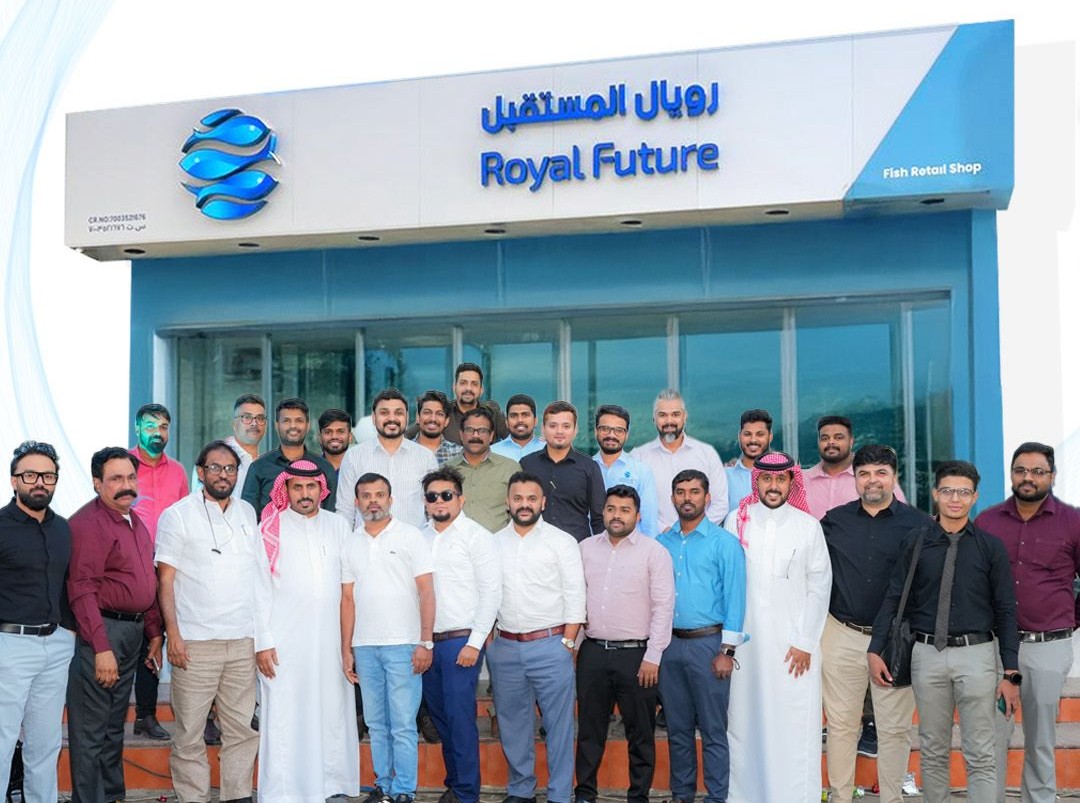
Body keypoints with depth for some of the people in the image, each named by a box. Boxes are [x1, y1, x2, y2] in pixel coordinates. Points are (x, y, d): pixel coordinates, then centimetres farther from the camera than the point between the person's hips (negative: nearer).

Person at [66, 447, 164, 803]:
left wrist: (154, 632, 17)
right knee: (90, 731, -1)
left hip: (132, 633, 9)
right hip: (101, 631, -9)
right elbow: (82, 590, -20)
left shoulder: (136, 523, 15)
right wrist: (102, 648, -24)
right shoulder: (88, 523, -14)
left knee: (114, 725, 18)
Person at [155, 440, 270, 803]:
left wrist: (264, 635, 12)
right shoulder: (177, 515, 1)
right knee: (190, 731, -1)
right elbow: (165, 579, -2)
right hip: (195, 642, -4)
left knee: (243, 728, 6)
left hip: (242, 640, 4)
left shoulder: (247, 513, 14)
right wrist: (172, 633, -11)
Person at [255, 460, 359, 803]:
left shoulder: (339, 526, 10)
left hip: (331, 640, 3)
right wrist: (262, 642, -6)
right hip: (285, 642, -3)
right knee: (285, 716, -1)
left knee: (333, 712, 5)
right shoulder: (270, 528, 1)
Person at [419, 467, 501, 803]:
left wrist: (474, 643, -13)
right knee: (440, 716, 11)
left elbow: (492, 592, -9)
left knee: (460, 716, -6)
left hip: (461, 640, -5)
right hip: (428, 641, 5)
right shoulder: (421, 538, 11)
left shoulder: (476, 536, -4)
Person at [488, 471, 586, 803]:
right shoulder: (493, 543, 10)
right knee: (513, 725, 13)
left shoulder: (562, 541, -1)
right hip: (505, 647, 4)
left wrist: (567, 643, -9)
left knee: (558, 725, -1)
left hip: (550, 645, -4)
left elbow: (575, 597, -4)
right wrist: (487, 639, 3)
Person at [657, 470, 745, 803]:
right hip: (670, 644, 5)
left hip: (708, 643, -5)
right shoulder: (661, 543, 9)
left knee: (713, 731, 0)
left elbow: (734, 598, -8)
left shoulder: (724, 542, -5)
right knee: (677, 728, 14)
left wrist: (727, 651, -13)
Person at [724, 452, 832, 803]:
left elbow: (819, 587, 3)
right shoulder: (736, 521, 4)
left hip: (794, 644, -1)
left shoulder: (808, 526, 2)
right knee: (745, 723, 3)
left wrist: (805, 642, -3)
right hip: (746, 640, 1)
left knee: (795, 727, -3)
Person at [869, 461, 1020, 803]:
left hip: (976, 654, -1)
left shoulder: (990, 547, 1)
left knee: (980, 756, 2)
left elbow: (1006, 611, 1)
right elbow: (893, 598, 4)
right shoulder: (915, 542, 4)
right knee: (933, 751, 12)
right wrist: (874, 650, -2)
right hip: (927, 655, 1)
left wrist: (1011, 673, -4)